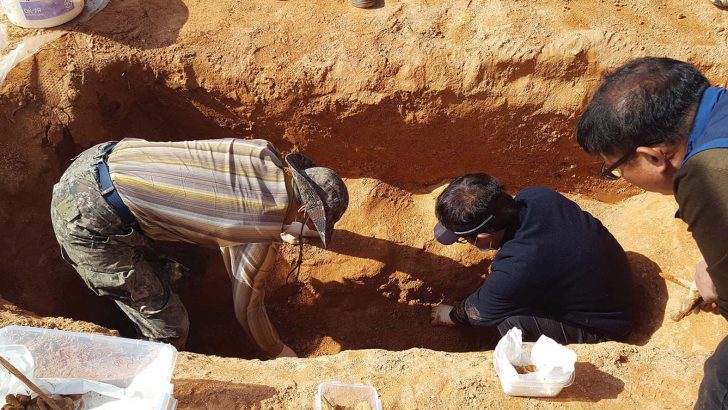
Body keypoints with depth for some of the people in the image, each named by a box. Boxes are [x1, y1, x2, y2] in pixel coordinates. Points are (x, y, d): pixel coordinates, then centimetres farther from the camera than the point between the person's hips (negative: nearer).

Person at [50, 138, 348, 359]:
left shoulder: (263, 154, 3)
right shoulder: (264, 234, -14)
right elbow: (247, 308, 2)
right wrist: (279, 353, 20)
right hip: (91, 221, -8)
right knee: (169, 329, 3)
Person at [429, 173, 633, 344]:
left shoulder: (514, 273, -36)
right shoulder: (534, 195, -17)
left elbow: (478, 312, -12)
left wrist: (451, 315, 9)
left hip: (605, 327, -8)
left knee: (511, 322, -23)